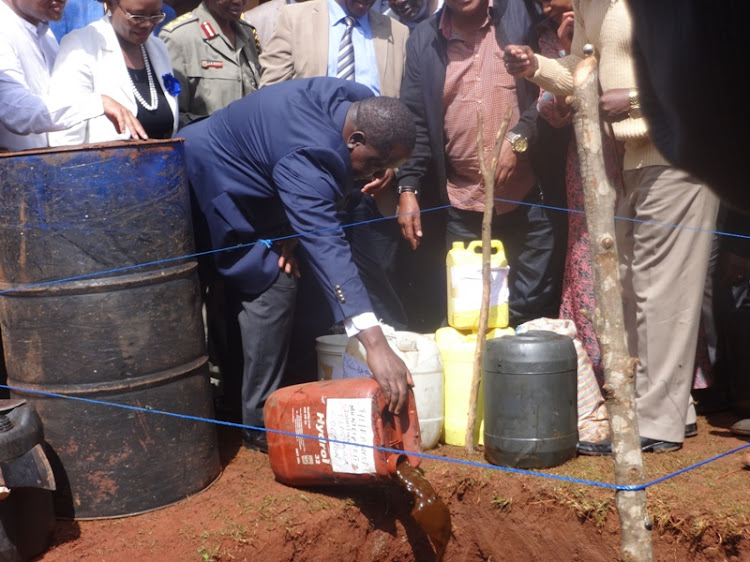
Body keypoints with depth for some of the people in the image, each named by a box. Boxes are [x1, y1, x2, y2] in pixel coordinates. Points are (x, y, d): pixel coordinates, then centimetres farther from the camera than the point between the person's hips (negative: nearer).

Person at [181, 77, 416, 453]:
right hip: (210, 185, -9)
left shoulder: (360, 102, -12)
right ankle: (261, 425, -3)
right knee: (271, 289, -12)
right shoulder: (308, 155, -38)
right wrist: (374, 342, -55)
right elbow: (324, 244, -47)